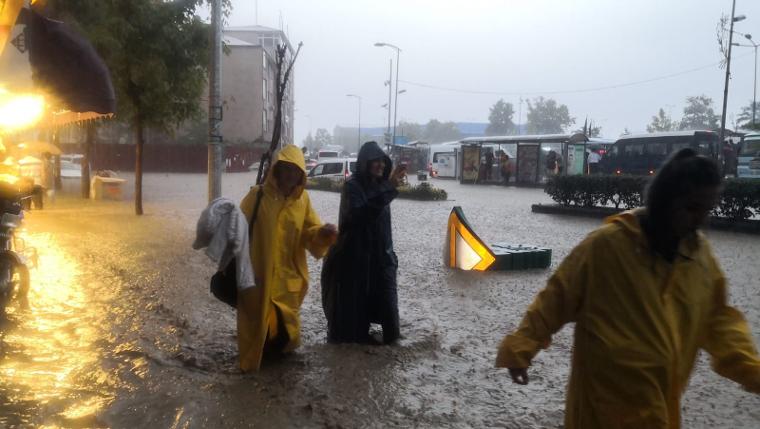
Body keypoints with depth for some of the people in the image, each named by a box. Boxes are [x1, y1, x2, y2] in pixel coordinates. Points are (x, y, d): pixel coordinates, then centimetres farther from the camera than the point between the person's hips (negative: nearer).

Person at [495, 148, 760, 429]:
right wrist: (520, 349, -13)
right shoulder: (606, 245, -17)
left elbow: (717, 317, 10)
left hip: (662, 401, 6)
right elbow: (556, 299, -12)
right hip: (606, 393, -6)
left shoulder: (699, 250, 1)